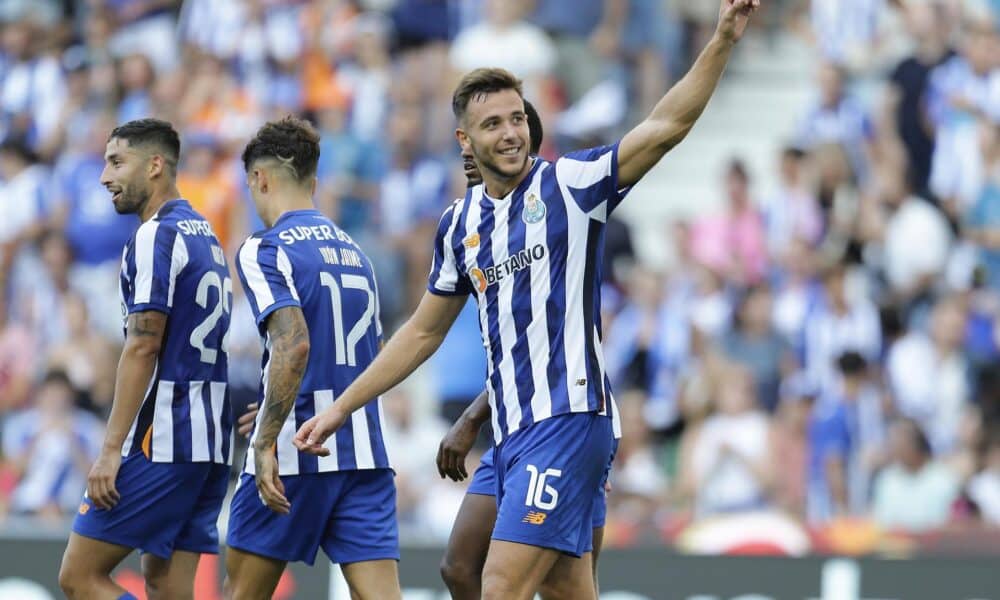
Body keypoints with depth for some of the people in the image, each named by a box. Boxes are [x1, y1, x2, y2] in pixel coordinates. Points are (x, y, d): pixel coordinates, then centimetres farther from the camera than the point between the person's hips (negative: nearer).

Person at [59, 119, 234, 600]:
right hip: (210, 444, 9)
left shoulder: (156, 236, -11)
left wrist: (111, 450, -18)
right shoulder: (206, 237, 18)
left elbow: (143, 347, -17)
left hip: (161, 443, -9)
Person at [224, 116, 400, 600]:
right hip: (366, 455, 6)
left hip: (295, 454, -6)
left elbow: (294, 344, -21)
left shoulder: (265, 250, -6)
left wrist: (266, 443, -21)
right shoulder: (354, 252, 17)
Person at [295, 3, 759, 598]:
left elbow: (664, 126, -14)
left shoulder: (569, 184, -3)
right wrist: (340, 409, 24)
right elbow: (423, 332, 24)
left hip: (569, 420, -6)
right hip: (510, 435, 6)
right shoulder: (460, 223, 15)